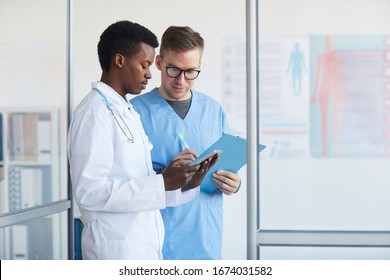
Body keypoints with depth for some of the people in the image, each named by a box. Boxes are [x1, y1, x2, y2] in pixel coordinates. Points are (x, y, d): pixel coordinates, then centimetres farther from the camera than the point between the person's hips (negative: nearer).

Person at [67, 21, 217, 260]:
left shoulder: (128, 112, 15)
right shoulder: (94, 113, -12)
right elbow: (89, 191, -21)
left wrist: (184, 185, 1)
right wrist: (162, 183, -20)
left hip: (146, 246, 9)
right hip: (116, 248, -9)